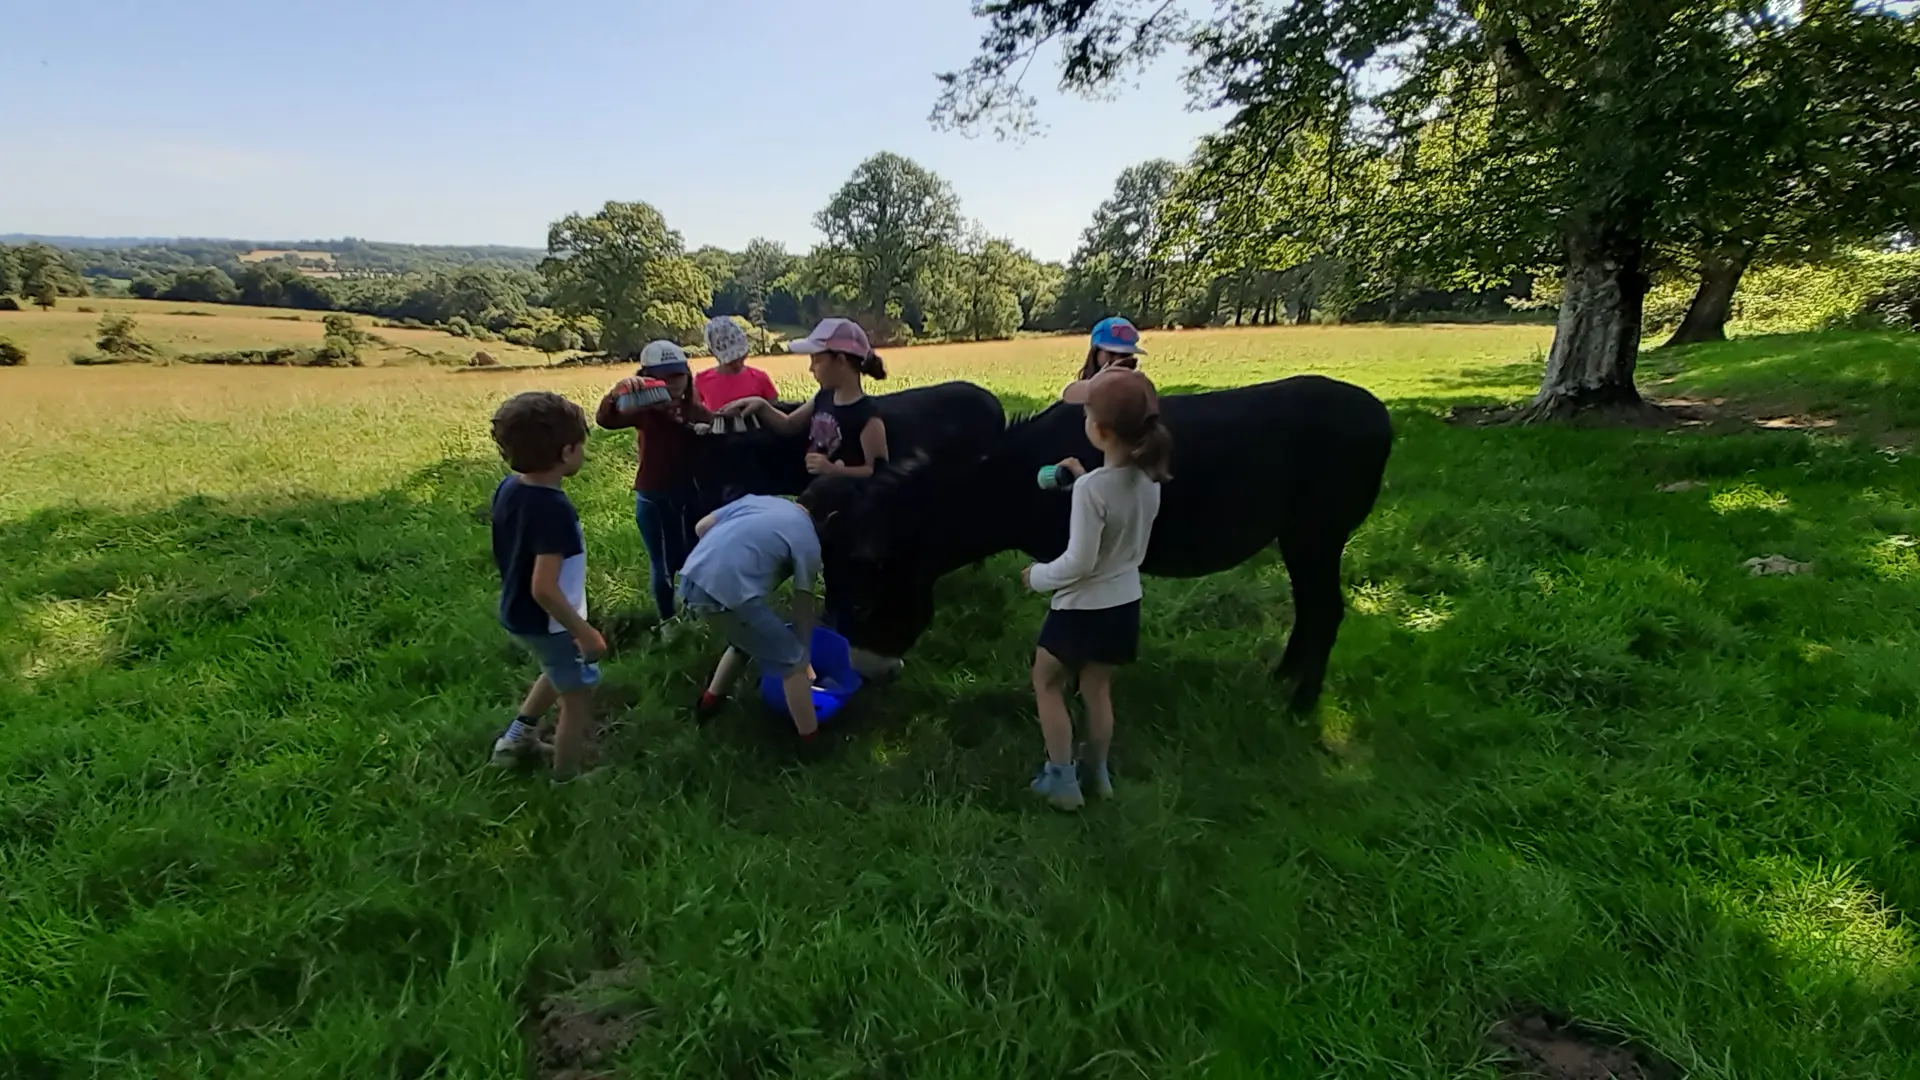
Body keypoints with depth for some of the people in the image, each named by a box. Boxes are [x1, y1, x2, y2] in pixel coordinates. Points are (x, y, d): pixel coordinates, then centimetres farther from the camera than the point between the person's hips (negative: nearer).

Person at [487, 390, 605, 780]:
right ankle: (566, 781, 24)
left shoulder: (508, 488, -4)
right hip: (549, 623, -9)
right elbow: (544, 588, -34)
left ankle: (517, 738, 44)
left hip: (516, 614, 9)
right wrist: (585, 633, -24)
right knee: (578, 698, 10)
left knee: (559, 672, 33)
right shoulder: (555, 509, -32)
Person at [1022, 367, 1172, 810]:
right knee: (1098, 689, 25)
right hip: (1125, 605, 7)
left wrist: (1038, 576, -8)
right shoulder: (1149, 479, -5)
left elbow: (1079, 563, -25)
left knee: (1046, 683, 17)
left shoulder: (1093, 487, -28)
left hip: (1082, 608, -7)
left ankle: (1062, 779, 21)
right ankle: (1098, 774, 37)